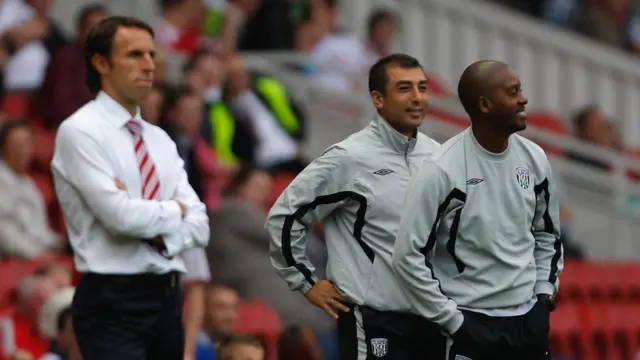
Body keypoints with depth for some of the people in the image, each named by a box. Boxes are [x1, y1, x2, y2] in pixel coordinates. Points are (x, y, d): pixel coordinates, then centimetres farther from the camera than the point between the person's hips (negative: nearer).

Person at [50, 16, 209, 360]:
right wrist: (175, 210, -1)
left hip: (166, 297, 8)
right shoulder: (80, 132, -6)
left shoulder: (159, 140, 16)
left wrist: (154, 226, -12)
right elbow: (122, 216, -18)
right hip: (112, 303, -8)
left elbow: (199, 226, 7)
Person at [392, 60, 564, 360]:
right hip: (472, 323, -6)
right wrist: (452, 320, -13)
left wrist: (545, 290, 7)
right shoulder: (443, 171, -15)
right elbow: (409, 256, -14)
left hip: (530, 318, 6)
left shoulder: (533, 159, 3)